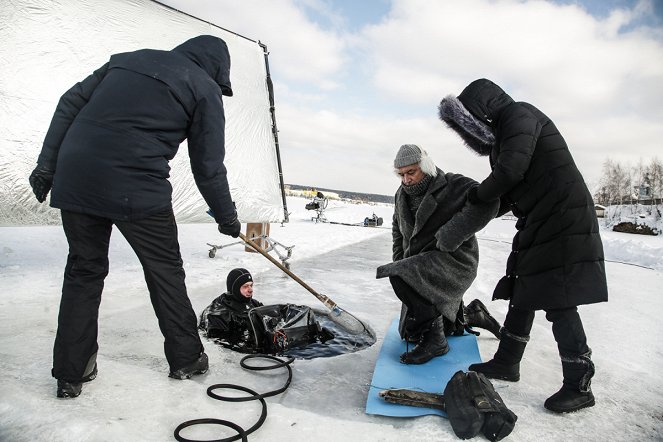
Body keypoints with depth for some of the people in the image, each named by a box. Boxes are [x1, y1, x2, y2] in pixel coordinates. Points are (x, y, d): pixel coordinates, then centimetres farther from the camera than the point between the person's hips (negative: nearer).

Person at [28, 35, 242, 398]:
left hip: (74, 181, 6)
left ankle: (70, 374, 23)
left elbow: (69, 104, 15)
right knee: (165, 269, 11)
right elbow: (208, 165, 1)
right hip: (136, 189, -5)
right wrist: (227, 217, 12)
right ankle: (186, 358, 23)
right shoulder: (204, 88, 6)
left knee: (83, 270, 17)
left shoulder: (128, 59, 22)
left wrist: (46, 164, 14)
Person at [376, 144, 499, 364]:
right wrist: (400, 260, 12)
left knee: (400, 276, -35)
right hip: (422, 266, 9)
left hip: (453, 258, -8)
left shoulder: (452, 185, -15)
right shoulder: (402, 195, 9)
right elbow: (398, 230, 25)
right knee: (410, 333, 16)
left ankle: (434, 339, -21)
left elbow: (486, 202, -33)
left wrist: (449, 237, -34)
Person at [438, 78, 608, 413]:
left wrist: (478, 194, -8)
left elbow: (511, 170, -25)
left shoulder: (520, 114, -10)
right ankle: (506, 363, 27)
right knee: (522, 296, 14)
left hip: (564, 225, -10)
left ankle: (579, 387, 8)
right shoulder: (505, 133, 18)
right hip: (539, 225, 10)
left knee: (559, 305, -6)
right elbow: (511, 193, 17)